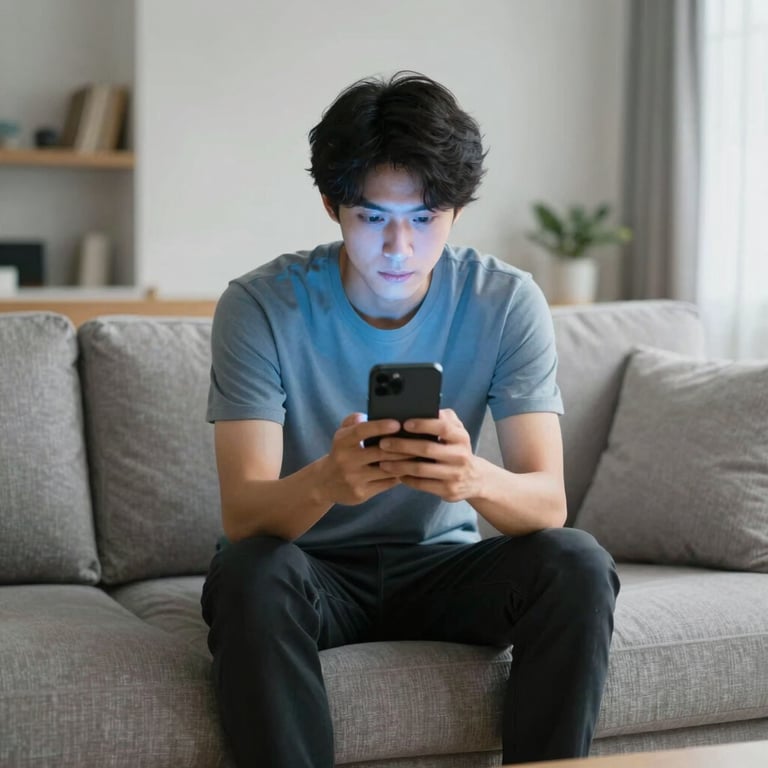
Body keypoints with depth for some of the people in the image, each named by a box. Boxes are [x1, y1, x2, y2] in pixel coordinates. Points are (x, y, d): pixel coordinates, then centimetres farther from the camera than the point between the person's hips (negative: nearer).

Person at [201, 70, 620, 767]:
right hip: (312, 565, -1)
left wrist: (474, 479, -43)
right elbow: (242, 512, -24)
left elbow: (548, 502, -18)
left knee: (578, 565, -25)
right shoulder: (261, 306, -16)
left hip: (441, 563, 2)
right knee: (250, 572, -34)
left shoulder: (507, 302, -11)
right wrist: (324, 483, -48)